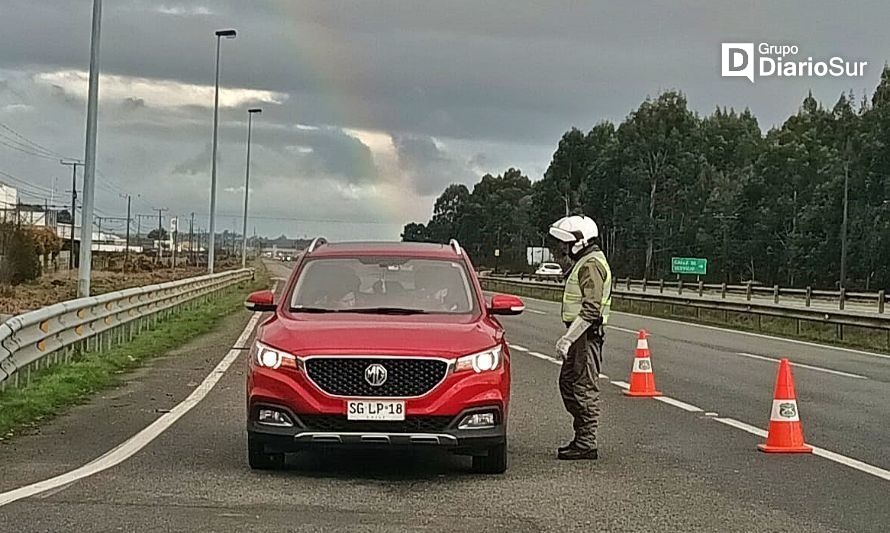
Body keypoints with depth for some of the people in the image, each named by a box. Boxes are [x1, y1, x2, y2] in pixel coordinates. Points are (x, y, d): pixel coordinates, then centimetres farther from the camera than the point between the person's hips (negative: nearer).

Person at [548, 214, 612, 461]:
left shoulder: (591, 265, -16)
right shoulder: (584, 263, 18)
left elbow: (591, 309, -24)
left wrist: (568, 338, -25)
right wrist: (568, 337, 22)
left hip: (586, 335, -11)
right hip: (580, 334, 11)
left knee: (584, 388, -7)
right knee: (568, 383, 15)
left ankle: (586, 444, -3)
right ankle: (583, 437, 22)